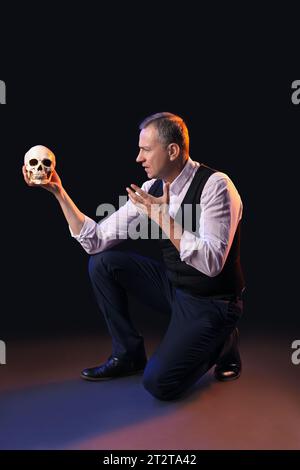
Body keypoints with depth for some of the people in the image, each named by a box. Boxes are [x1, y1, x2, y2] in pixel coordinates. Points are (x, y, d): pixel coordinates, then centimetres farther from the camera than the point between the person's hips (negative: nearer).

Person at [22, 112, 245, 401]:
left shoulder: (215, 185, -21)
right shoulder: (151, 189, -3)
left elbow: (210, 263, -31)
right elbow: (95, 241, -4)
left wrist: (162, 217, -31)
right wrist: (59, 191, -10)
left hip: (211, 302, -6)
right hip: (173, 285, 6)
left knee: (159, 383, -19)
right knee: (102, 263, -5)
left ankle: (221, 342, 11)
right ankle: (128, 355, 9)